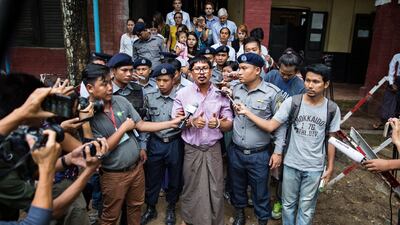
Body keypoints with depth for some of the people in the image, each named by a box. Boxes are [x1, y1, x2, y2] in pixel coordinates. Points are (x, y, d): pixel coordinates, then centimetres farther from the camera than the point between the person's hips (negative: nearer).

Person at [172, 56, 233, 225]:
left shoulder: (220, 94, 0)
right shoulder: (182, 94, -3)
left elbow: (229, 125, 2)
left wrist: (218, 123, -19)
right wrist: (191, 122, -19)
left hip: (214, 149, 1)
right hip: (191, 150, 0)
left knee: (216, 190, 8)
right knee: (191, 189, 13)